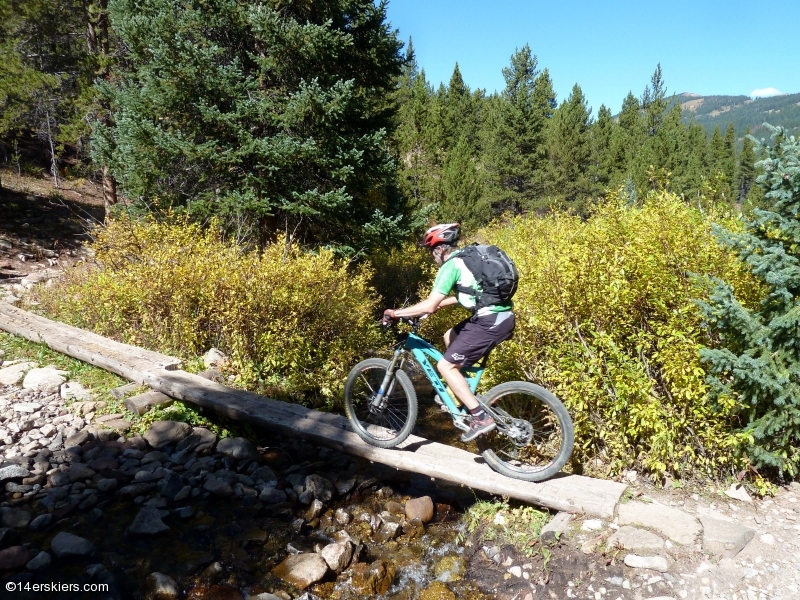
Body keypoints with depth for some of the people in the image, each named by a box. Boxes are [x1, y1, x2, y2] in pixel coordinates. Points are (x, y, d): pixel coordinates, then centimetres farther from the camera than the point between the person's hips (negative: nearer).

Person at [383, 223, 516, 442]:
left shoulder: (451, 265, -10)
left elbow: (429, 306, -15)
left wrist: (396, 313, -5)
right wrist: (439, 303, 28)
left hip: (490, 322, -10)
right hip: (503, 316, 10)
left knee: (445, 366, -1)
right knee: (450, 337, 26)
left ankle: (481, 417, -1)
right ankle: (463, 392, 31)